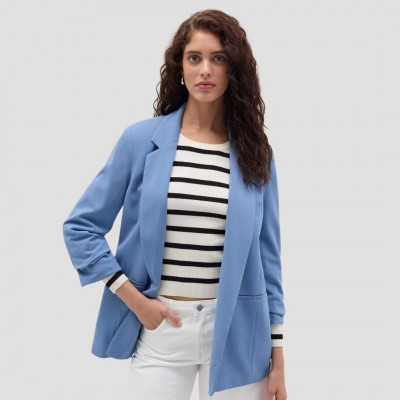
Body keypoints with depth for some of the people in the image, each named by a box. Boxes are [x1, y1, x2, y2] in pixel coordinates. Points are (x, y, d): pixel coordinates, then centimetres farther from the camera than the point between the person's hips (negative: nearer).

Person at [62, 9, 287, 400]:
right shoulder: (141, 139, -2)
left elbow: (266, 258, 4)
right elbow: (80, 227, 0)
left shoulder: (255, 153, 2)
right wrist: (134, 299, -6)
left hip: (235, 331, 1)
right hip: (161, 328, -1)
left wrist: (277, 357, 3)